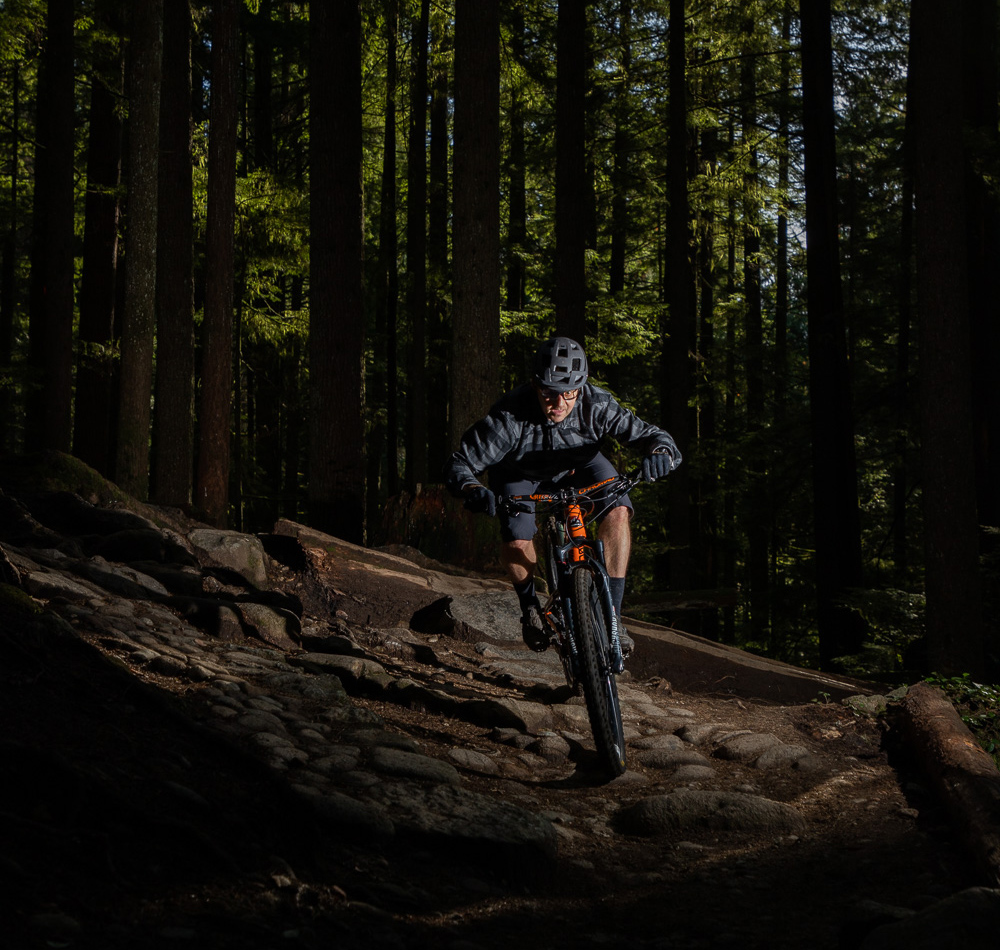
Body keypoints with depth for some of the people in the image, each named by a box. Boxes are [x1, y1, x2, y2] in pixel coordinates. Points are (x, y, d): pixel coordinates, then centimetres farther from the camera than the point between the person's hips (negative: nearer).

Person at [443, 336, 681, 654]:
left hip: (577, 463, 2)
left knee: (617, 509, -25)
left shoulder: (596, 405, -33)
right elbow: (459, 465, -34)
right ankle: (529, 606, 8)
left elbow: (649, 434, -30)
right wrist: (473, 490, -56)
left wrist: (659, 452, -55)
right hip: (520, 471, -2)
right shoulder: (509, 417, -38)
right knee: (516, 540, -26)